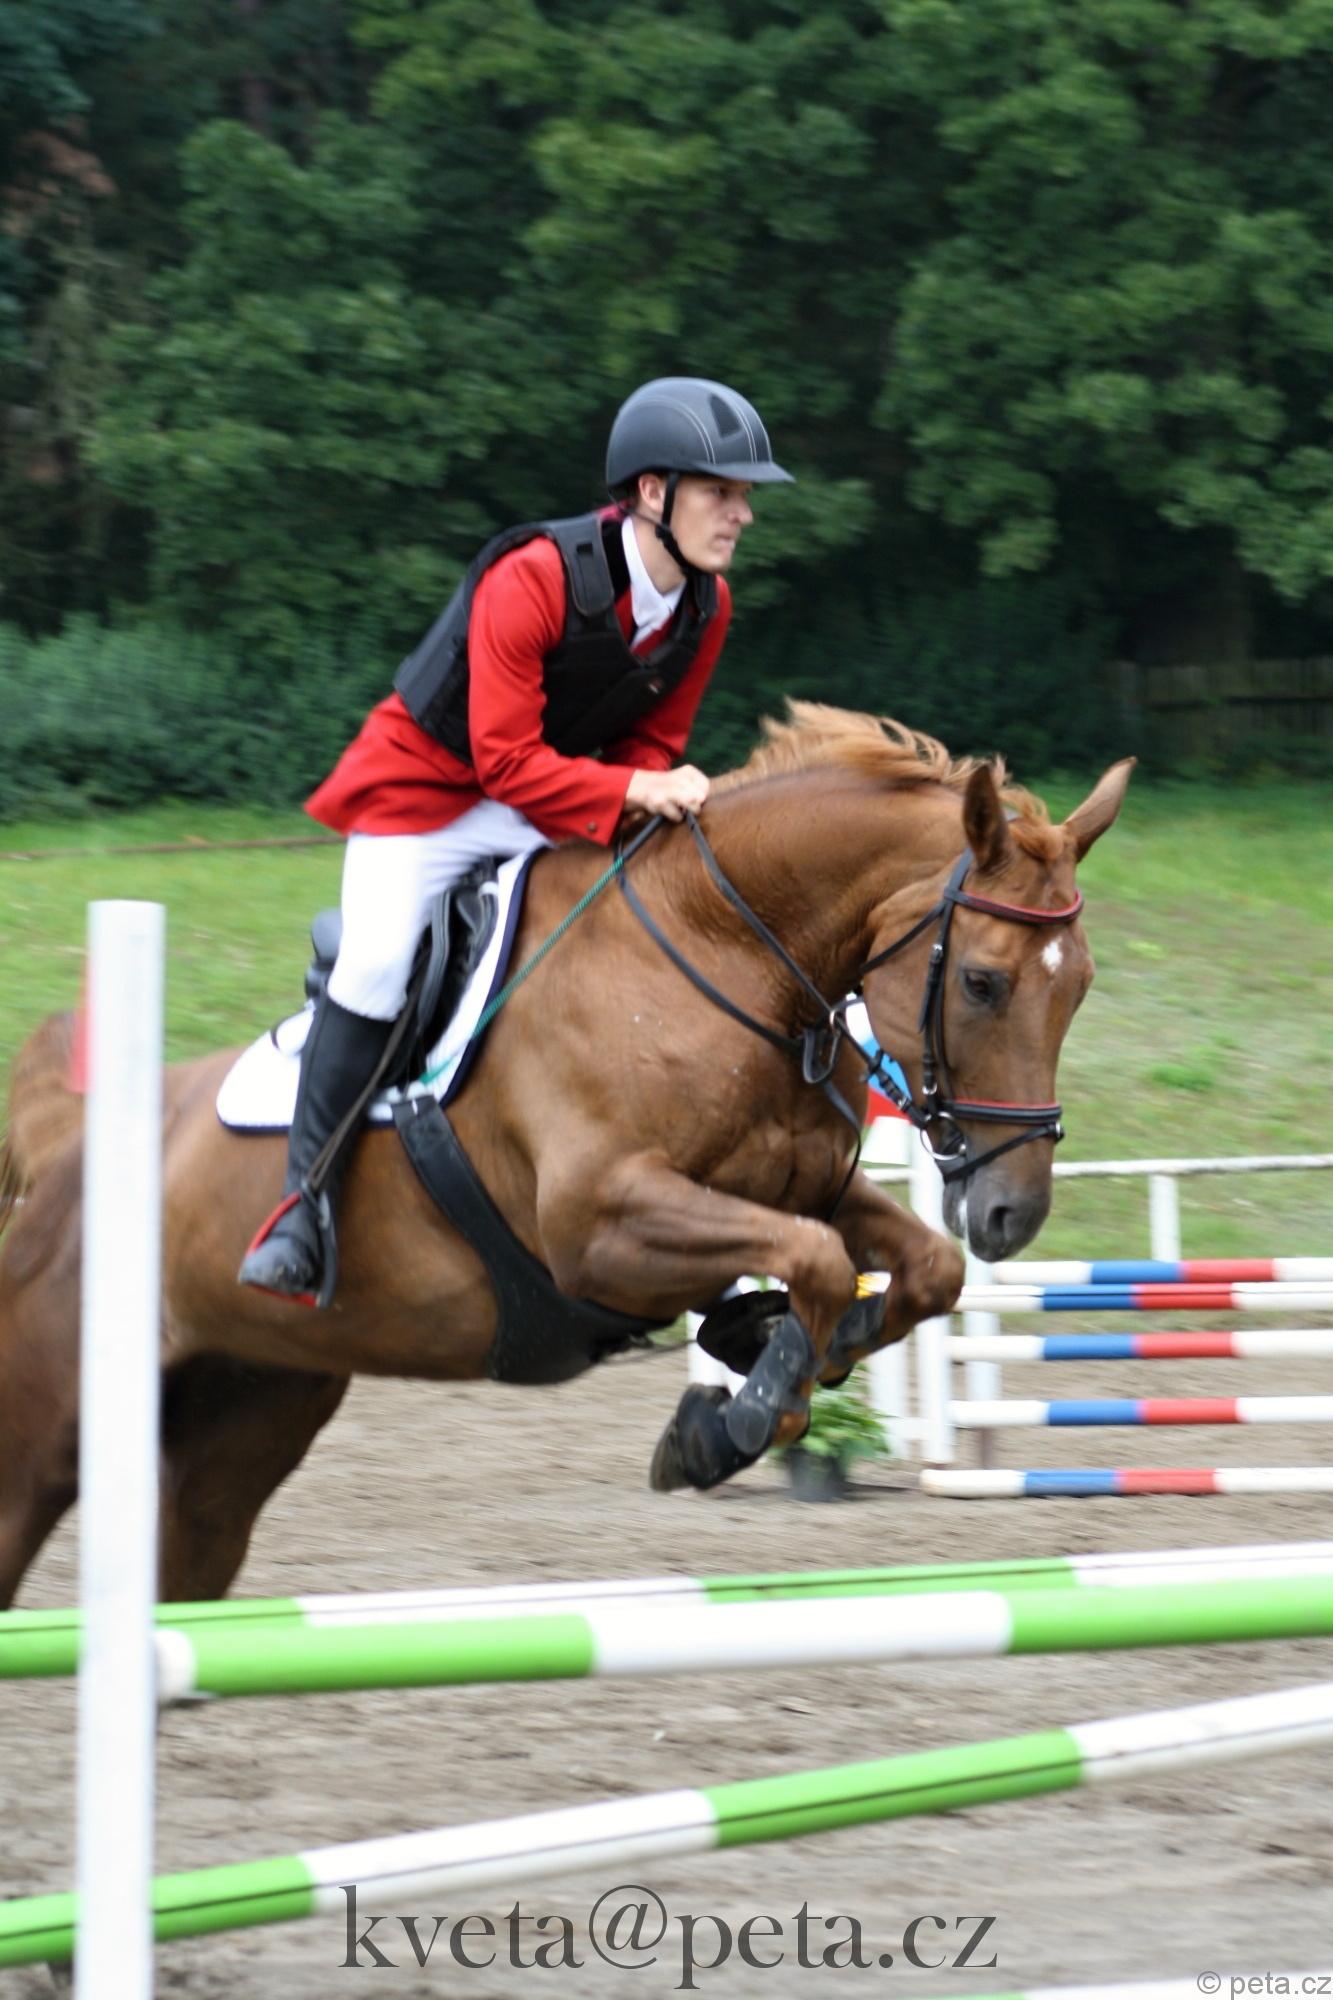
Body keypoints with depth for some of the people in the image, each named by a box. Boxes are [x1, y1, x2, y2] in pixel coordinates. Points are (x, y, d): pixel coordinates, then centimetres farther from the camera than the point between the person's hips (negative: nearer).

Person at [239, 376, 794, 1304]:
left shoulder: (705, 606, -10)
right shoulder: (533, 580, -30)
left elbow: (652, 743, 1)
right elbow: (508, 761, -30)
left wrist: (668, 792, -22)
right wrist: (633, 791, -38)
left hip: (551, 801, 6)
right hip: (425, 784, -6)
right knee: (376, 964, -21)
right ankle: (305, 1206, -9)